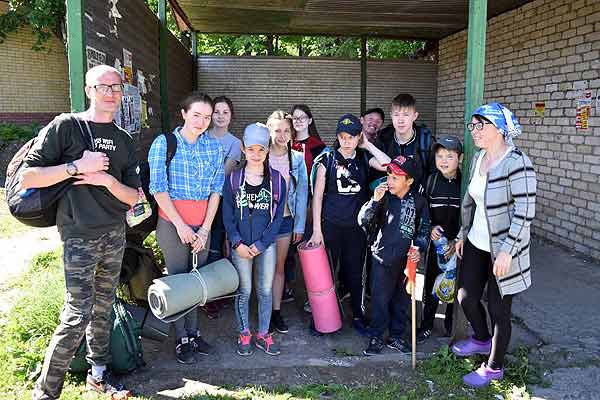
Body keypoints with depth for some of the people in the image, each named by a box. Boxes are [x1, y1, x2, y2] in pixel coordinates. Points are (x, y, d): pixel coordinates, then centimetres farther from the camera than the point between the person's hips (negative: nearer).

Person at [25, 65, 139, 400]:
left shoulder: (124, 140, 10)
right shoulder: (65, 126, -4)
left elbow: (133, 197, 8)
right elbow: (28, 177, -10)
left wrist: (107, 180, -11)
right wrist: (77, 165, -17)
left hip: (115, 235, 5)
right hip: (79, 236, -5)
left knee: (103, 308, 13)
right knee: (78, 314, -8)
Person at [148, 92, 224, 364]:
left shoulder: (214, 147, 5)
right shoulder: (164, 143, -5)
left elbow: (216, 189, 3)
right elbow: (158, 188, -10)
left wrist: (205, 229, -3)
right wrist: (180, 225, -12)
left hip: (202, 223, 3)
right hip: (172, 222, -3)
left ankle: (193, 332, 25)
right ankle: (181, 339, 16)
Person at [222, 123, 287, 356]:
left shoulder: (277, 180, -1)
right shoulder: (234, 179, -1)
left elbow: (278, 217, -1)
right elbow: (227, 216, 0)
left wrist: (261, 244, -8)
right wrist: (237, 243, -10)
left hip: (266, 245, 1)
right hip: (241, 246, 0)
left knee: (265, 291, 9)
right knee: (244, 291, 8)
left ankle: (263, 335, 24)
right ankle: (244, 334, 25)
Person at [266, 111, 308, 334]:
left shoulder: (297, 159, 1)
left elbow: (301, 193, 4)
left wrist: (299, 225, 2)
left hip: (286, 219, 2)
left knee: (279, 267, 12)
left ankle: (277, 311, 24)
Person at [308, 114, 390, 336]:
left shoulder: (364, 158, 2)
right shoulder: (327, 159, -4)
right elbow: (317, 195, -4)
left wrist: (367, 145, -9)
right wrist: (316, 230, -9)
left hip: (357, 226, 2)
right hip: (331, 225, -1)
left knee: (355, 272, 13)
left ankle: (358, 316, 28)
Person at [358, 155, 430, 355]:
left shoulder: (418, 201, -1)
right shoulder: (384, 197, -5)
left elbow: (424, 228, 9)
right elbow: (363, 221, -10)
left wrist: (418, 249, -6)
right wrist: (375, 200, -23)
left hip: (407, 258, 2)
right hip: (383, 257, -2)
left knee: (402, 299, 13)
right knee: (380, 299, 3)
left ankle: (396, 336, 30)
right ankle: (376, 337, 19)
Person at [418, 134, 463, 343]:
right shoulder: (431, 181, -2)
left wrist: (457, 241, -11)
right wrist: (430, 227, -12)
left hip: (458, 243, -1)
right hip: (435, 241, 1)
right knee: (431, 282, 7)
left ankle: (451, 323, 29)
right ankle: (427, 325, 22)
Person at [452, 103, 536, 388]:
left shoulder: (517, 163, -20)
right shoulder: (478, 159, 6)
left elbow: (525, 212, -22)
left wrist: (506, 251, -23)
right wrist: (463, 235, 15)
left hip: (502, 250, -7)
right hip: (476, 244, 7)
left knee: (498, 309, 7)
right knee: (466, 297, 15)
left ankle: (494, 367, 27)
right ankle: (482, 339, 45)